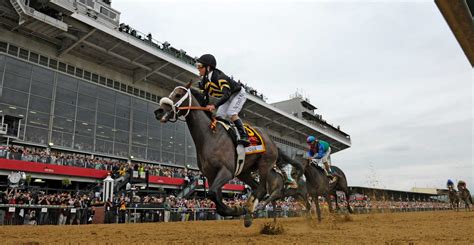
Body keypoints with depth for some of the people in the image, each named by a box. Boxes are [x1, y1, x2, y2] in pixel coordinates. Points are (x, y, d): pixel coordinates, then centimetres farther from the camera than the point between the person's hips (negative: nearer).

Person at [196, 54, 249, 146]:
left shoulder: (219, 76, -34)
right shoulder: (204, 81, -8)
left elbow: (227, 94, -44)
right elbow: (205, 97, -2)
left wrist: (215, 106, -53)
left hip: (238, 94, -8)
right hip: (227, 97, 9)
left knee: (231, 113, -26)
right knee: (219, 116, -4)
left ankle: (244, 136, -27)